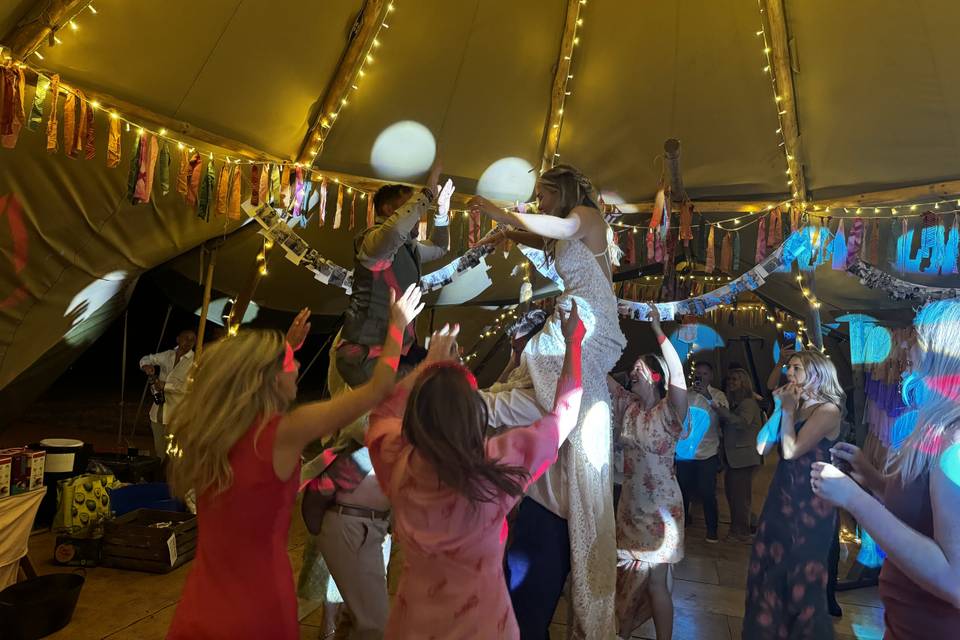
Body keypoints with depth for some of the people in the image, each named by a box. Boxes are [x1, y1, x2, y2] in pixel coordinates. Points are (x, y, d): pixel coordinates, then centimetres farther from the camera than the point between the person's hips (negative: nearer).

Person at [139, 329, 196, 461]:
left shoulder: (195, 361, -6)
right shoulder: (167, 355, 11)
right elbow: (146, 359, 24)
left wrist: (164, 385, -19)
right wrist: (146, 366, 0)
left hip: (177, 415, -5)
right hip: (158, 411, 5)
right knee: (158, 452, 12)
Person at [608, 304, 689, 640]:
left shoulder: (669, 411, -14)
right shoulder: (628, 406, 1)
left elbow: (678, 375, -32)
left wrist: (657, 329, -34)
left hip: (660, 508, -5)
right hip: (630, 505, 6)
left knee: (655, 582, 3)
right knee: (628, 576, 17)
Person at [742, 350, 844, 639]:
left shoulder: (828, 410, -14)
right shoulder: (797, 407, 8)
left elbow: (791, 451, -22)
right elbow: (762, 447, 5)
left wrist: (788, 410, -16)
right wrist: (778, 409, 2)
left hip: (810, 504, -8)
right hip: (783, 497, 8)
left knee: (802, 574, 8)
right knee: (770, 567, 17)